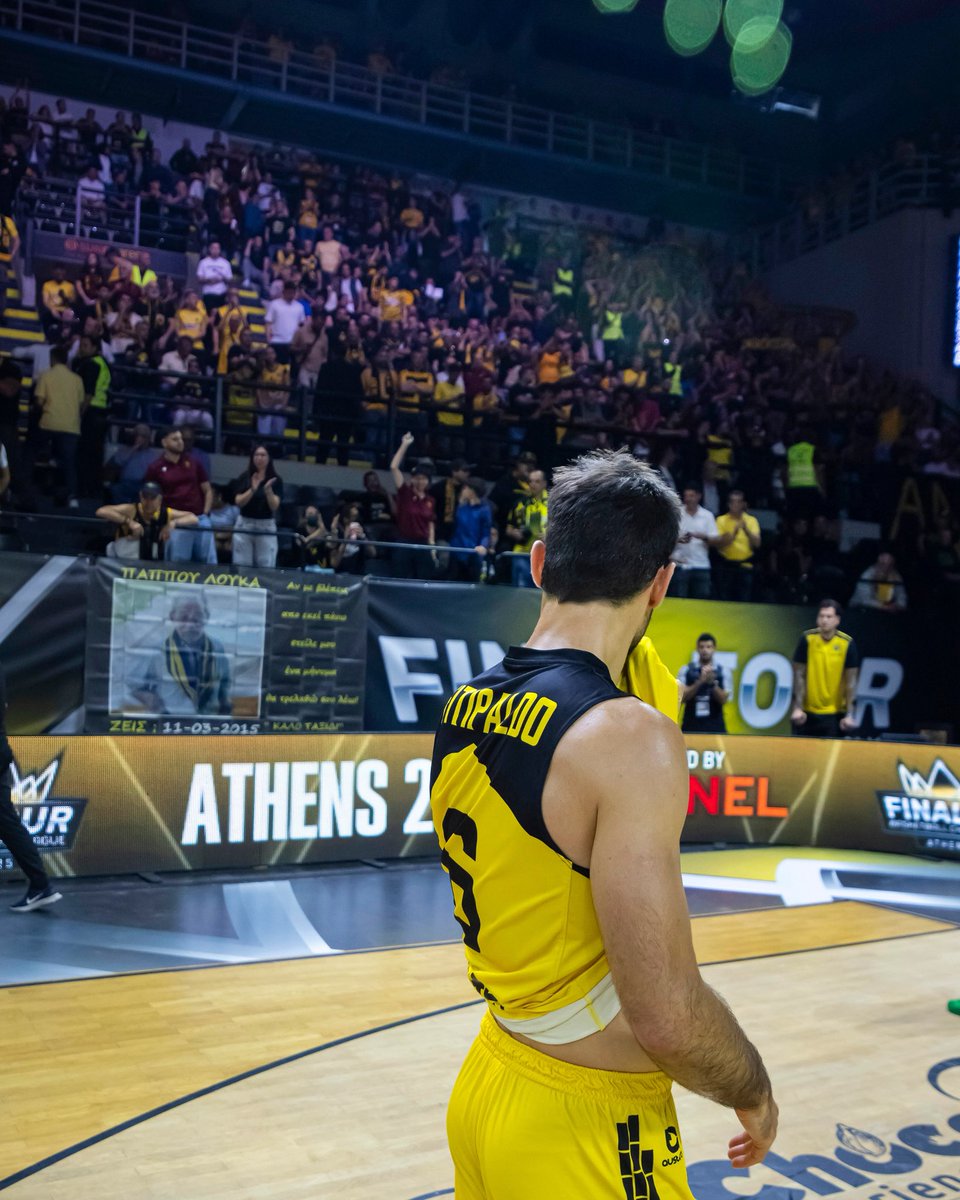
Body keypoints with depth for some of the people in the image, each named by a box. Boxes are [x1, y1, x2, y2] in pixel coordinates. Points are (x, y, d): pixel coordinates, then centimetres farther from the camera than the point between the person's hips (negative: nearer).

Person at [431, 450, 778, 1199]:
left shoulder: (465, 707, -2)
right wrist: (755, 1092, -7)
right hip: (588, 1134, -7)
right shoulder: (629, 737, -26)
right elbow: (666, 1016, -27)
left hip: (485, 1085, 7)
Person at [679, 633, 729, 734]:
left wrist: (712, 682, -19)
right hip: (691, 726, 0)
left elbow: (724, 700, -3)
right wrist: (699, 682, -19)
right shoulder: (686, 670, 3)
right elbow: (682, 697, -6)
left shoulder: (723, 671, 5)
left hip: (715, 726, 0)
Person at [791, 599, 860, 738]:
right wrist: (797, 708, -8)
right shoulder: (807, 639, -6)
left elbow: (851, 681, -5)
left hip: (835, 713, -1)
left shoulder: (847, 643, -7)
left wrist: (850, 714, -10)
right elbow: (799, 676, -4)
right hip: (807, 712, 1)